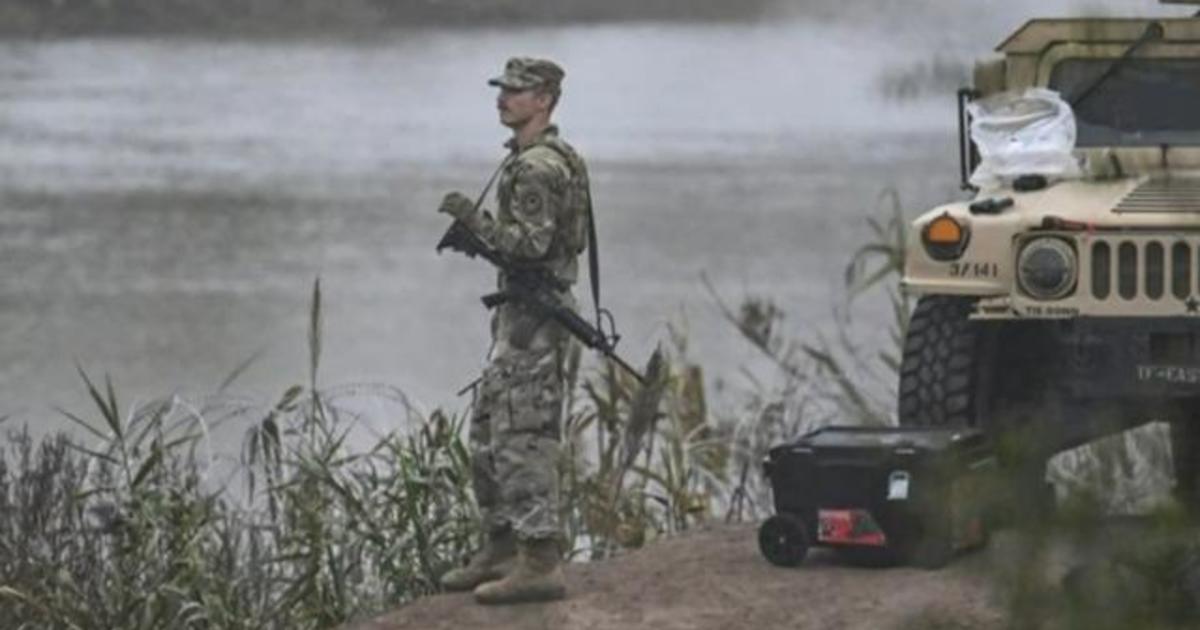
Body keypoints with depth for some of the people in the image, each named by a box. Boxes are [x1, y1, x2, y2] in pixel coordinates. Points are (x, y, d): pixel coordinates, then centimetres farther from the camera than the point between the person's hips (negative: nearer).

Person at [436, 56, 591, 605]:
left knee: (523, 438, -11)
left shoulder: (538, 167, -17)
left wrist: (474, 219, -21)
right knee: (488, 432, 16)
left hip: (535, 314, -11)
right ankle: (499, 550, 22)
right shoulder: (525, 157, 16)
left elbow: (531, 243, -25)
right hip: (519, 313, 11)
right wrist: (477, 232, 18)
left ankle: (540, 564, -12)